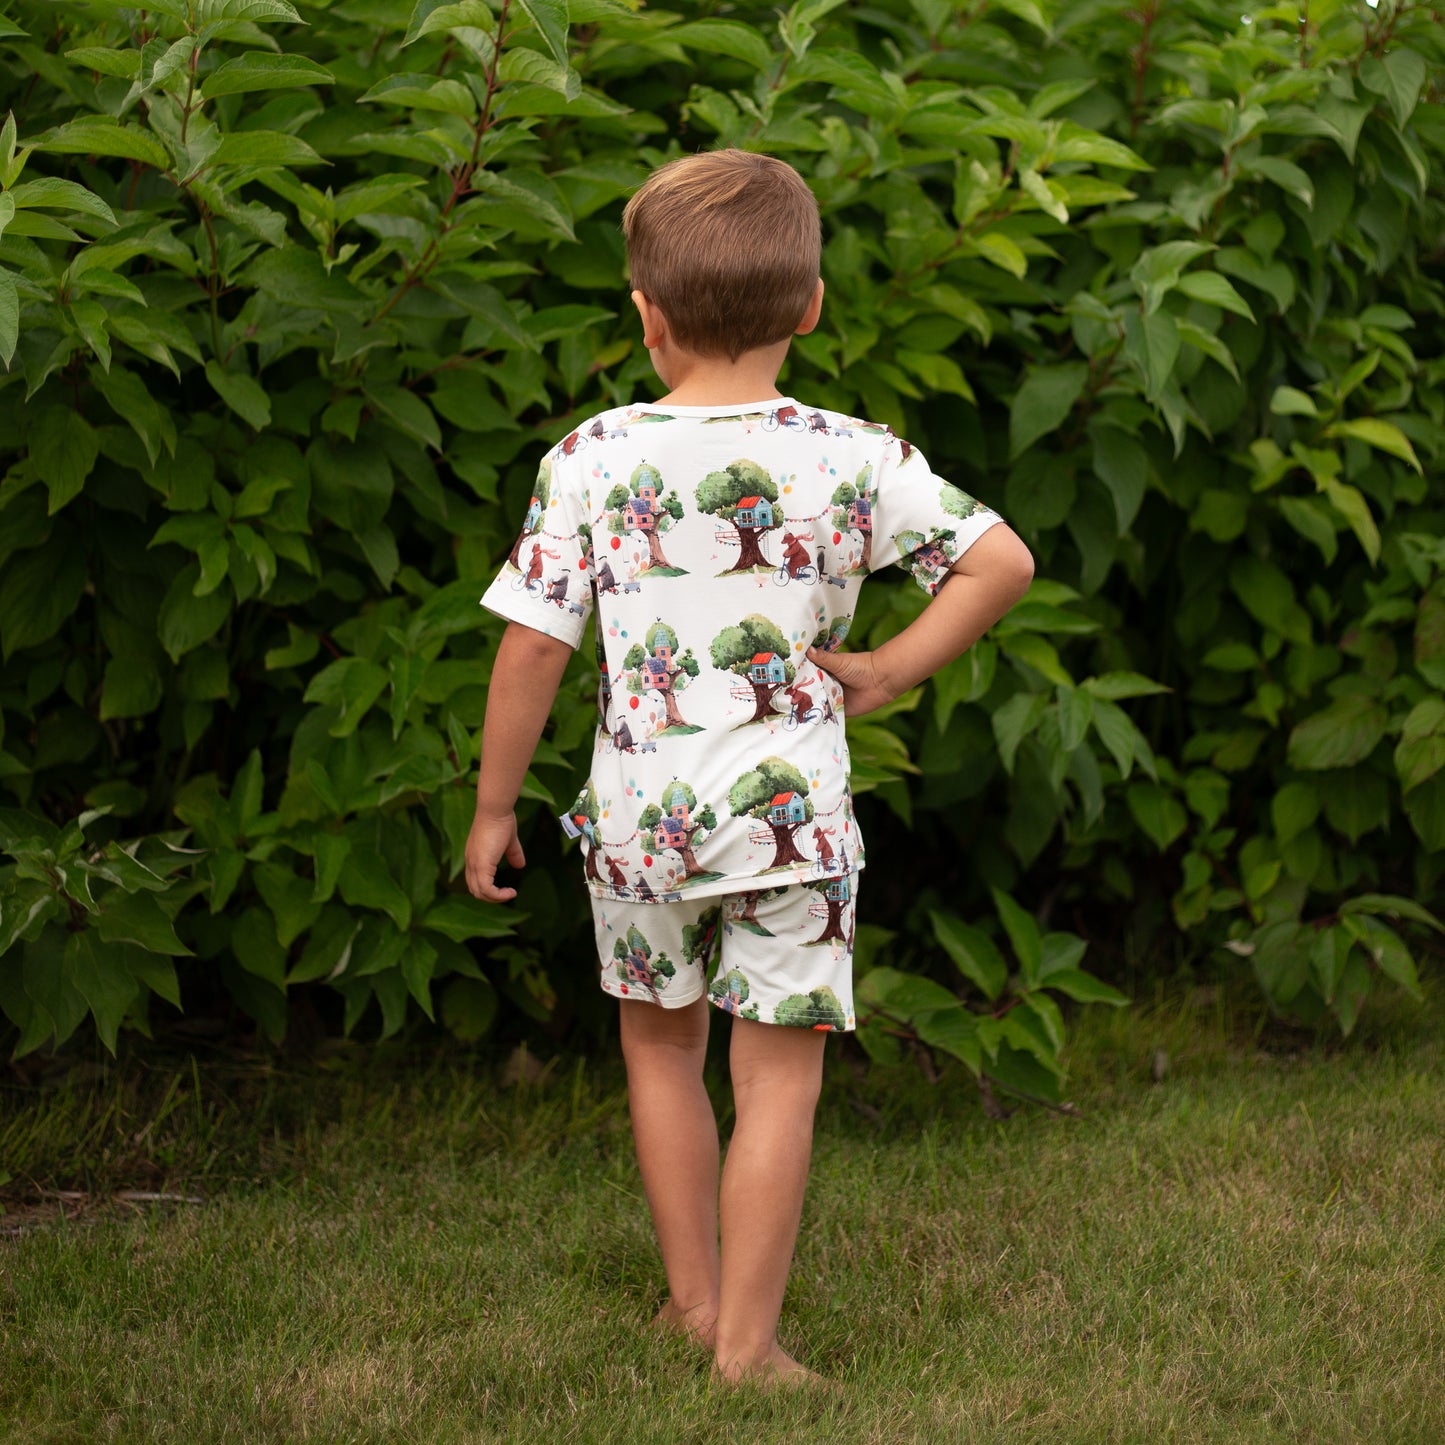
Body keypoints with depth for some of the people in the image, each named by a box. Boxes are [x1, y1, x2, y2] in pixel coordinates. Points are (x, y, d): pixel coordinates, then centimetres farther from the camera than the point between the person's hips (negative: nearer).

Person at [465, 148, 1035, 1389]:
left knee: (661, 1046, 21)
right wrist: (889, 673, 1)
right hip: (791, 805, -1)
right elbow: (1003, 562, -7)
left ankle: (694, 1295, 30)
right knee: (779, 1069, 6)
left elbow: (534, 647, -6)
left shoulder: (591, 459, -7)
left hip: (640, 808, 1)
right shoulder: (854, 457, -6)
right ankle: (746, 1339, 7)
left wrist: (494, 807, 4)